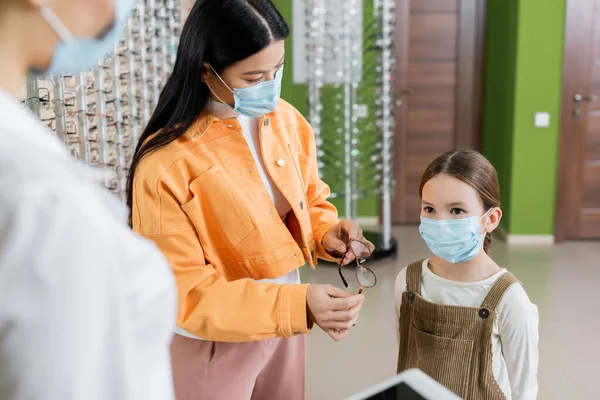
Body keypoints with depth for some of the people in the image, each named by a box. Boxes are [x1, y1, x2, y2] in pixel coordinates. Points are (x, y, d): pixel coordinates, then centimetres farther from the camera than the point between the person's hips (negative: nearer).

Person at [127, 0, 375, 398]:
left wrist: (326, 233, -13)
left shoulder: (287, 119, -6)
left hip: (283, 319, 5)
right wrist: (296, 305, -31)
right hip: (212, 341, -5)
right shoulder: (165, 163, -25)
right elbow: (183, 291, -23)